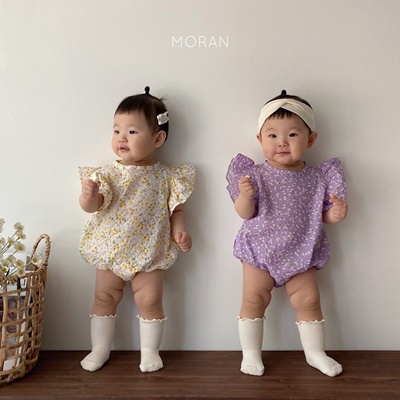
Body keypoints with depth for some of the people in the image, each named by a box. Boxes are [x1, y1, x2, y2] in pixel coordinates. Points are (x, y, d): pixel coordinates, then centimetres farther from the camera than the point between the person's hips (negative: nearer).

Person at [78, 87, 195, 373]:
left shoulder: (165, 176, -5)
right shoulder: (108, 174, -5)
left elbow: (176, 208, 1)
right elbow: (93, 205, -12)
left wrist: (179, 230, -16)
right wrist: (88, 195, -33)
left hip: (149, 253, -1)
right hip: (109, 250, 2)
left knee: (150, 300, 1)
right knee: (104, 297, 11)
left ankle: (150, 351, 21)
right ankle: (100, 349, 28)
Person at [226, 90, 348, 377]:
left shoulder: (318, 179, -2)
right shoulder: (257, 175, -9)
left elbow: (321, 213, 8)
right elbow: (245, 214, -9)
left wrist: (334, 214, -13)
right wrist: (246, 195, -28)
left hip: (302, 254, 2)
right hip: (260, 251, -1)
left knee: (309, 300, 8)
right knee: (254, 298, 4)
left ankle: (315, 352, 28)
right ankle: (251, 353, 21)